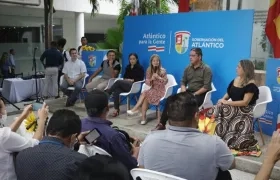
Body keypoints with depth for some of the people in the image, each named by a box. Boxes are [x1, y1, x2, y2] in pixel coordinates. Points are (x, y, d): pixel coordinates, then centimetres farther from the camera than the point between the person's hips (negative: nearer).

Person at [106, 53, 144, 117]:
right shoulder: (128, 67, 23)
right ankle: (116, 109, -31)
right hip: (125, 84, 5)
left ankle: (106, 93, -20)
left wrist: (132, 80, -9)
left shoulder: (140, 68, 6)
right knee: (116, 91, -29)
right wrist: (126, 79, 2)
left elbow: (141, 79, -2)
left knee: (118, 82, -30)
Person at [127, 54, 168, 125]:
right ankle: (143, 117, -24)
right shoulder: (149, 70, 4)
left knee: (144, 93, -27)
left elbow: (165, 81, -9)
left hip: (160, 90, -4)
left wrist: (158, 77, -23)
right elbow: (147, 82, 2)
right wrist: (151, 79, -19)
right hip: (153, 89, 4)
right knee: (145, 98, -26)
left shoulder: (162, 71, -6)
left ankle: (135, 109, -17)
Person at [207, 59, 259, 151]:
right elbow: (229, 93, 15)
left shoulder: (251, 85, -15)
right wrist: (223, 99, -8)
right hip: (234, 107, 7)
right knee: (216, 111, -17)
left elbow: (245, 102, -20)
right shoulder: (235, 80, 8)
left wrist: (226, 102, -19)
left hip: (244, 110, -7)